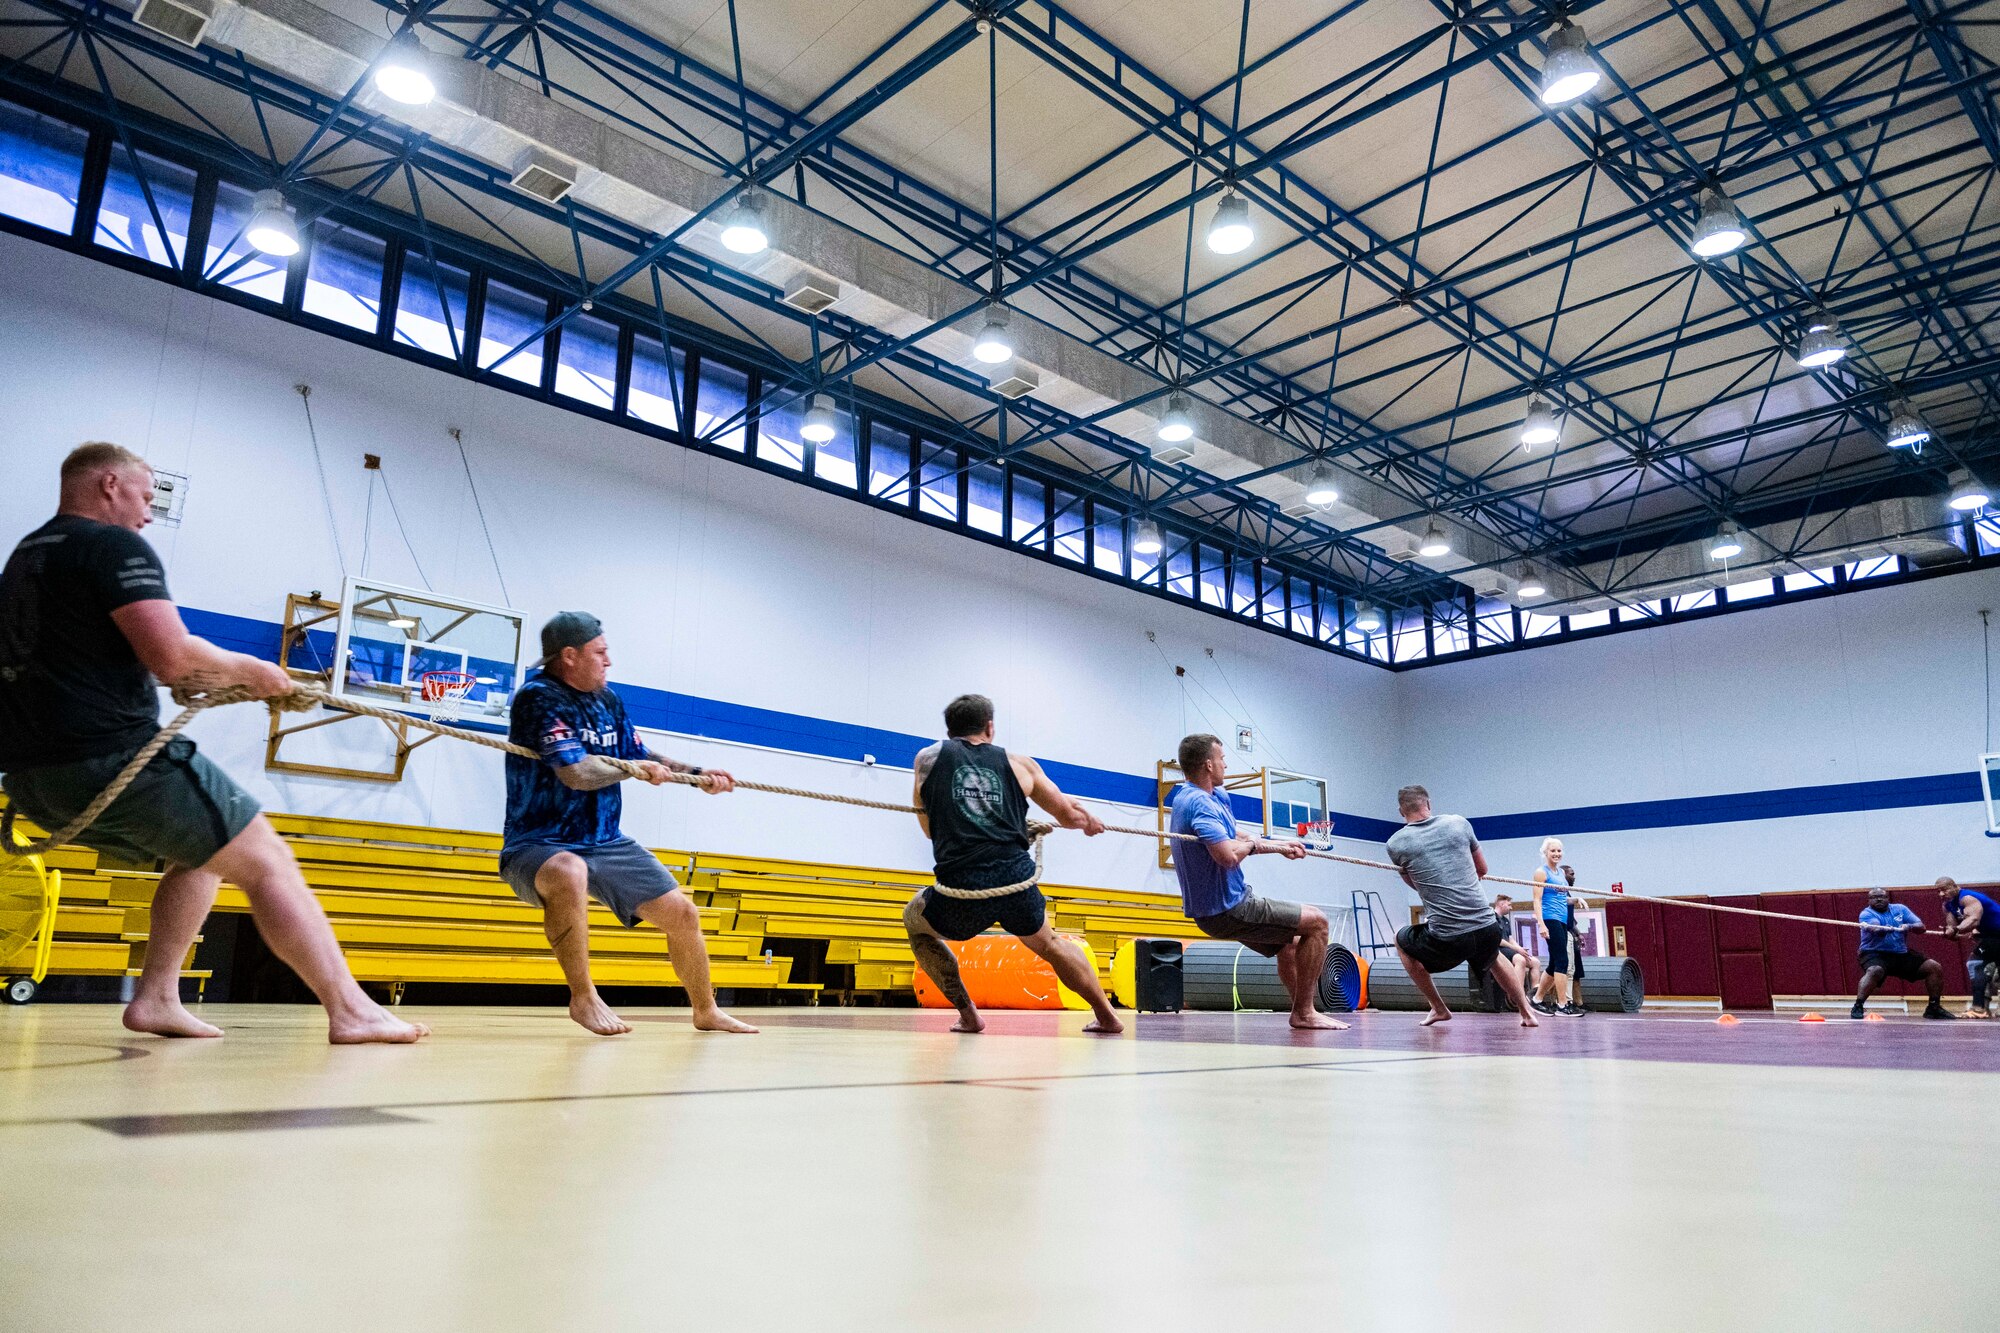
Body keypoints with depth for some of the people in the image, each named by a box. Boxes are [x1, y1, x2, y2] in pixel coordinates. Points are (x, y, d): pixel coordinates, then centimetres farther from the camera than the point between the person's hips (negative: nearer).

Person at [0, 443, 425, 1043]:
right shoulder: (114, 545, -8)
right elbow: (172, 655, -20)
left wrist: (204, 677, 25)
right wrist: (244, 668, -1)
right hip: (114, 757, -9)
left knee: (200, 852, 24)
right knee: (267, 861, -5)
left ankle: (156, 997, 13)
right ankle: (350, 1011, -11)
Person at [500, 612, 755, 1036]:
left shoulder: (608, 699, 8)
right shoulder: (539, 697, -15)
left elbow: (644, 758, 19)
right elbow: (577, 773, -25)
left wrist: (698, 774, 9)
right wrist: (634, 768, -11)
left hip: (606, 844, 7)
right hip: (540, 846, -7)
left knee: (682, 916, 4)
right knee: (569, 875, -42)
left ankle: (706, 1012, 28)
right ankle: (583, 998, -22)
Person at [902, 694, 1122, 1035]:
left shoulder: (928, 758, 14)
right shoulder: (1020, 764, 15)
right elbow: (1069, 815, 22)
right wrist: (1091, 823, 45)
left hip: (962, 891, -2)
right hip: (1018, 881, 2)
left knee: (915, 922, 31)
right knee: (1047, 943, 34)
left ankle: (968, 1014, 20)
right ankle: (1107, 1015, 35)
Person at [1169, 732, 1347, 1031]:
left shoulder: (1186, 798, 11)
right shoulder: (1201, 803, -22)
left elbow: (1232, 839, 25)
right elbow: (1228, 855, -35)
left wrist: (1279, 847, 22)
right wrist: (1252, 844, -13)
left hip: (1208, 912, 10)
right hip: (1228, 909, -10)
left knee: (1289, 945, 27)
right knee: (1316, 922, -3)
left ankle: (1301, 1012, 32)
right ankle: (1305, 1012, -1)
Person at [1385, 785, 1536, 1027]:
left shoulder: (1396, 843, 1)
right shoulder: (1459, 823, 6)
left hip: (1445, 940, -4)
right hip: (1487, 930, 4)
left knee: (1401, 939, 28)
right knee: (1493, 959, 40)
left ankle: (1439, 1009, 27)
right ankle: (1527, 1012, 35)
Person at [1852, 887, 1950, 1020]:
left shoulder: (1900, 909, 10)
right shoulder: (1867, 913, -6)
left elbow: (1921, 927, 1)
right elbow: (1875, 929, -27)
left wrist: (1909, 926, -22)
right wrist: (1885, 929, -50)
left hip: (1902, 954, 6)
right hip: (1875, 953, -6)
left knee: (1935, 967, -3)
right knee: (1874, 971, -36)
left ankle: (1934, 1008, 10)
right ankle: (1857, 1007, -38)